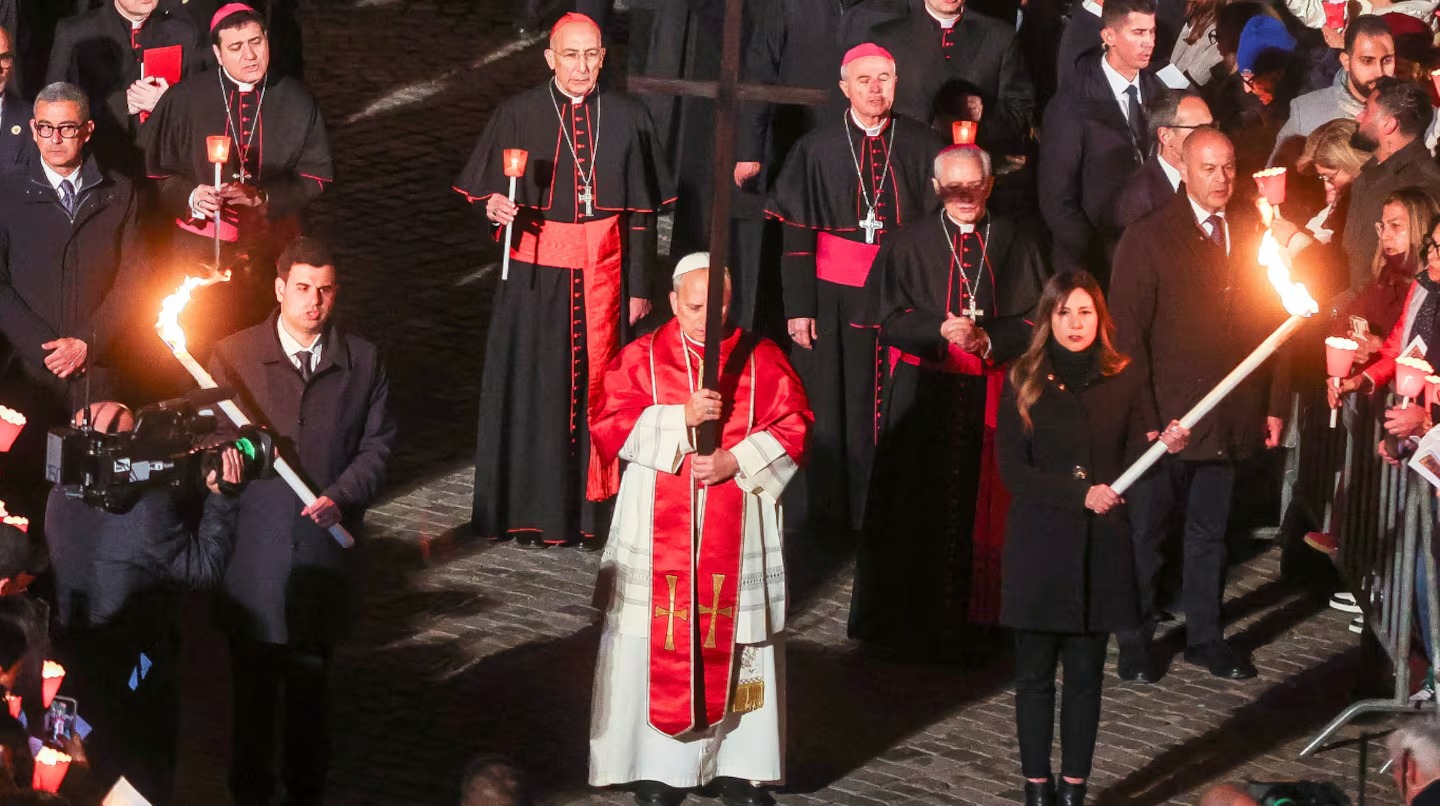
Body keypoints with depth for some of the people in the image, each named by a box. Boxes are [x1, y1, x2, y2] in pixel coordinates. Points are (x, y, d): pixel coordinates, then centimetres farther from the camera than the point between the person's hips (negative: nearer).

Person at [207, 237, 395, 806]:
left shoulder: (362, 362, 1)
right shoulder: (233, 356, -4)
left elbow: (378, 443, 3)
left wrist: (342, 496, -12)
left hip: (324, 544, 2)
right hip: (255, 544, -1)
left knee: (312, 680, 14)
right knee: (253, 680, 7)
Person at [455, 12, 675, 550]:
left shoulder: (627, 119, 1)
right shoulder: (519, 116, -3)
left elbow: (642, 211, 5)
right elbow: (483, 193, 1)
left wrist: (639, 287, 4)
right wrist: (495, 207, -23)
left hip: (603, 275, 1)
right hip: (537, 276, -1)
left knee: (595, 386, 4)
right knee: (535, 387, 3)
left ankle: (591, 512, 12)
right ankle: (533, 511, 13)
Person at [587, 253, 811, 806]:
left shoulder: (761, 360, 3)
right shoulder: (641, 358, 2)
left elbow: (793, 428, -1)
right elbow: (610, 427, -7)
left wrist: (738, 461, -15)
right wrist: (681, 418, -18)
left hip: (738, 531, 1)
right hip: (659, 529, -1)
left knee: (735, 643, 3)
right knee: (659, 644, 0)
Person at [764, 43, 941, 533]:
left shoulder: (920, 147, 1)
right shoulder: (818, 149, 0)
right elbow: (796, 234, 1)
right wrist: (798, 308, -4)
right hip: (835, 297, 0)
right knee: (835, 412, 5)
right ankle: (830, 522, 16)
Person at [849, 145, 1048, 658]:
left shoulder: (1013, 244, 6)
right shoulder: (911, 245, 5)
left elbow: (1033, 317, 4)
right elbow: (889, 316, 0)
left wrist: (989, 341, -13)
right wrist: (941, 330, -17)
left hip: (990, 395, 1)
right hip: (923, 394, -1)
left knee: (978, 505, 0)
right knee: (914, 506, -1)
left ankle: (969, 617, 7)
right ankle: (903, 623, 6)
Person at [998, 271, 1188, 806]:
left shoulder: (1124, 381, 5)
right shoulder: (1024, 382, 0)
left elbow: (1131, 466, 5)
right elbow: (1014, 470, -5)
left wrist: (1165, 446, -16)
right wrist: (1080, 495, -15)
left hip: (1100, 546, 1)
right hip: (1039, 544, -1)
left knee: (1086, 673, 5)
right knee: (1035, 672, 3)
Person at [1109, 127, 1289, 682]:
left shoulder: (1251, 238, 6)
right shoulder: (1148, 239, -6)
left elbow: (1269, 323, 9)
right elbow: (1127, 332, -8)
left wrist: (1274, 404, 4)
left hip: (1228, 420, 4)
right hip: (1162, 419, -4)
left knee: (1210, 531, 14)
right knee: (1144, 531, 7)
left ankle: (1205, 636, 24)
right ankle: (1134, 640, 18)